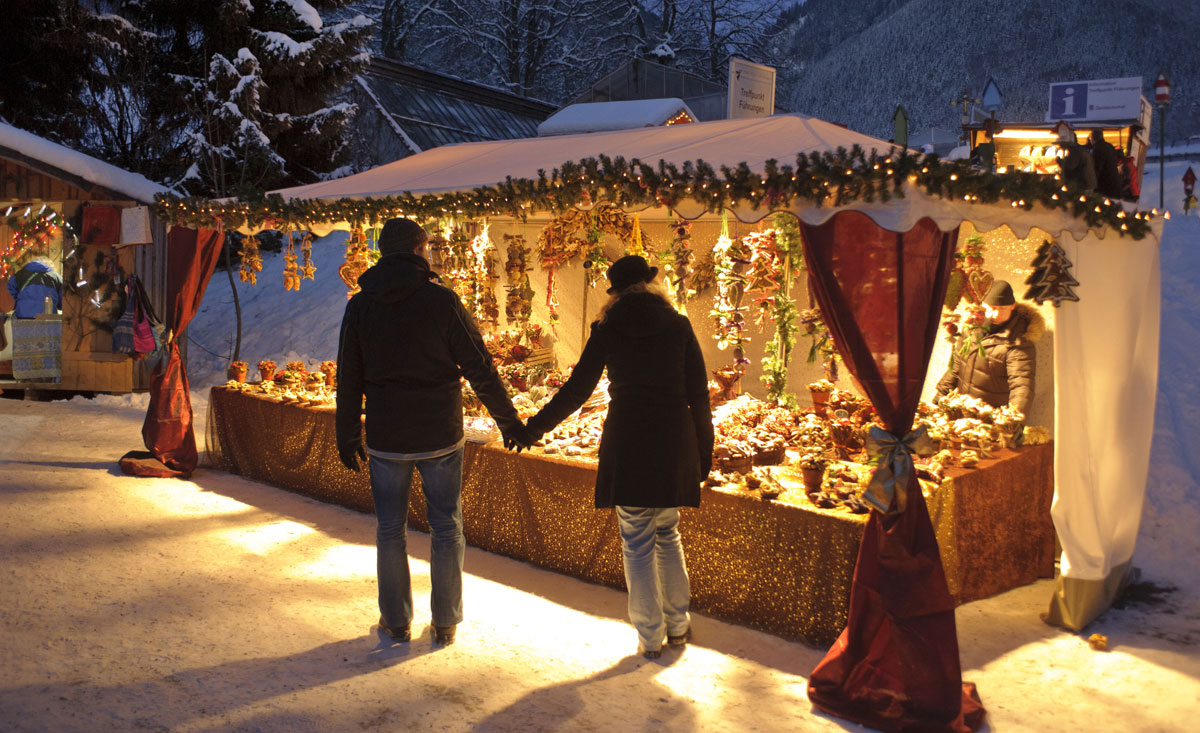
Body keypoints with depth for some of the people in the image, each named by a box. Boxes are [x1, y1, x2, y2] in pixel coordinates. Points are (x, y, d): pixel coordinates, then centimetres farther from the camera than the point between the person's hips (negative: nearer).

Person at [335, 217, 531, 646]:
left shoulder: (360, 306, -1)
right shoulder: (441, 300, -10)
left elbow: (348, 380, 3)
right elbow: (479, 368, -9)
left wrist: (348, 438, 14)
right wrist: (508, 421, 0)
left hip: (385, 438, 2)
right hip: (440, 436, -2)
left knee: (390, 529, 14)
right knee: (446, 527, 11)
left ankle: (396, 621, 23)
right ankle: (445, 623, 18)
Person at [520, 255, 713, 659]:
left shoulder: (607, 330, 1)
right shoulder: (678, 326, 3)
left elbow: (576, 390, 2)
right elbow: (699, 393, 2)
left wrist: (536, 425, 14)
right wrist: (704, 451, 11)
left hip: (626, 438, -2)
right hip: (674, 441, 2)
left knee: (638, 542, 7)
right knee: (668, 533, 19)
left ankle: (650, 636, 13)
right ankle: (678, 624, 26)